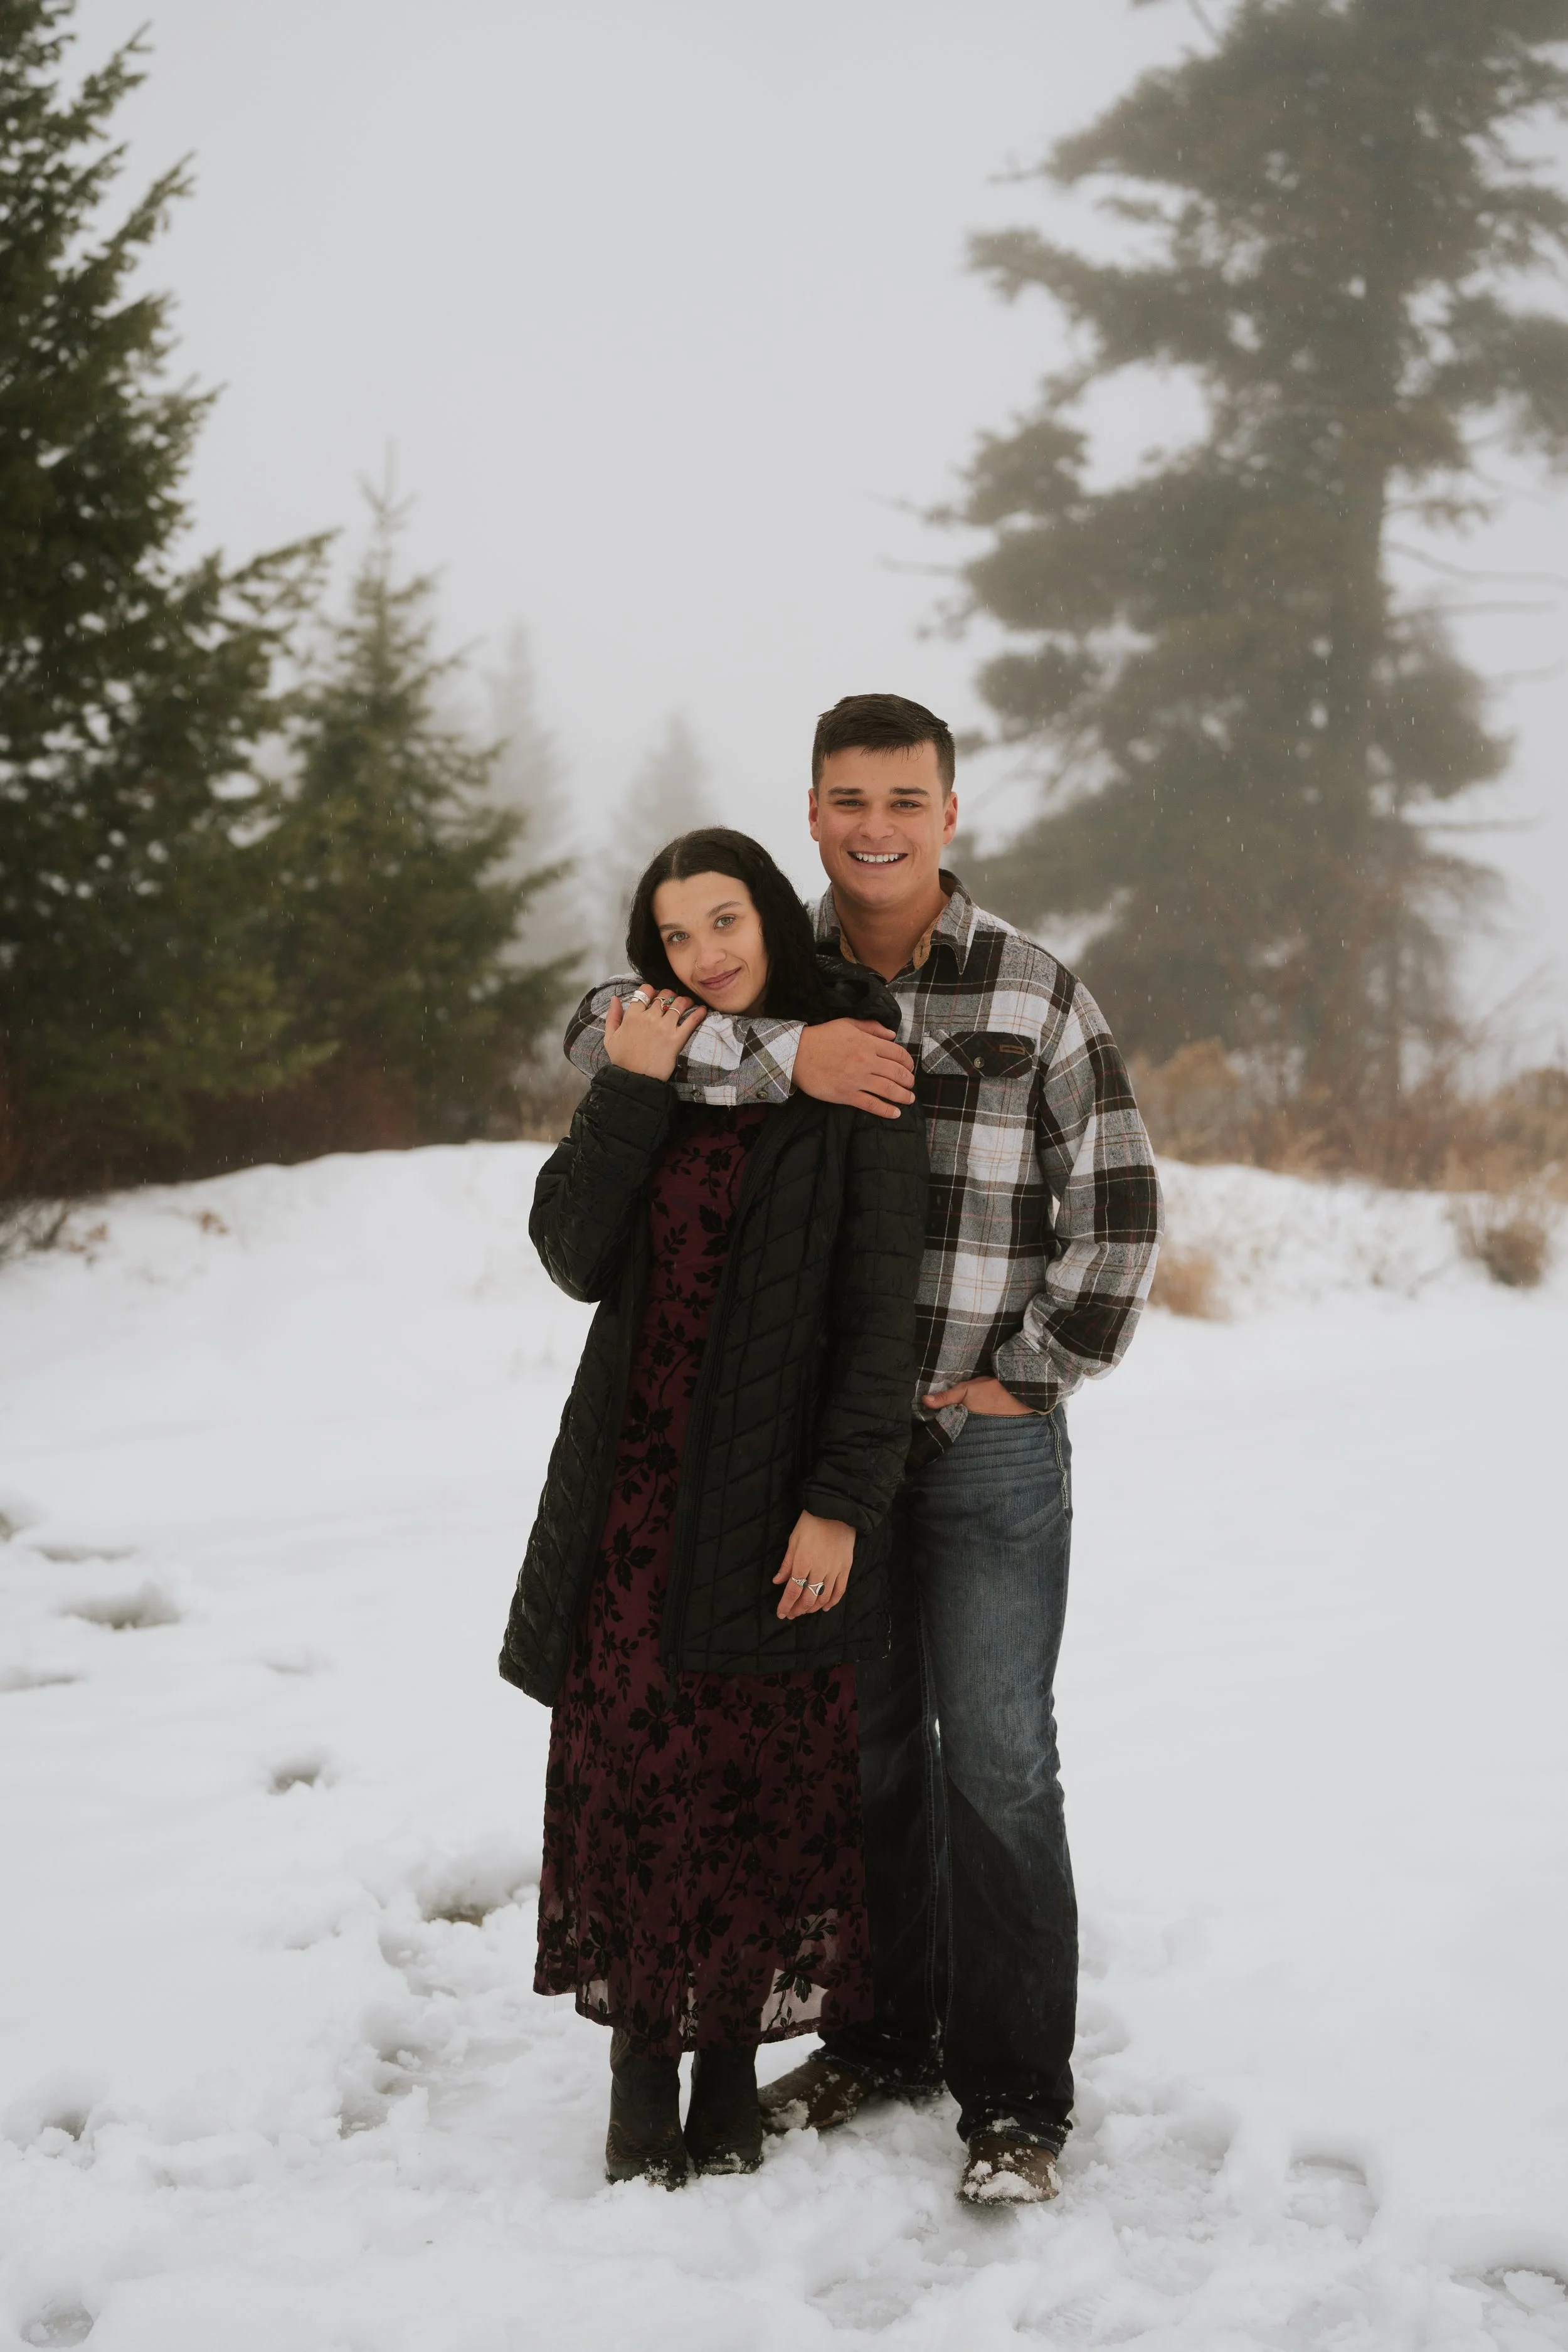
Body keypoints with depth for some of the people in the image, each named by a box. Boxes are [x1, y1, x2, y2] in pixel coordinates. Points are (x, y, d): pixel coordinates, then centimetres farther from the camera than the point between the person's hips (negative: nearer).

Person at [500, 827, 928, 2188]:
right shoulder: (652, 1063, 9)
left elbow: (882, 1306, -9)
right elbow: (576, 1259, -1)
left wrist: (840, 1503, -14)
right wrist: (628, 1093, -11)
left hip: (775, 1486, -4)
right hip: (638, 1476, 4)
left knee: (767, 1776, 3)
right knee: (625, 1762, 4)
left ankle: (735, 2056, 16)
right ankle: (641, 2054, 16)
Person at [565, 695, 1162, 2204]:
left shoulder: (1036, 992, -3)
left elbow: (1116, 1203, -1)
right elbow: (604, 1033, -12)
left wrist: (1031, 1371, -5)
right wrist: (780, 1057, -24)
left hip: (988, 1440, -3)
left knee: (998, 1766, -1)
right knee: (861, 1748, 14)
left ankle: (1013, 2095, 9)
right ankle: (881, 2037, 29)